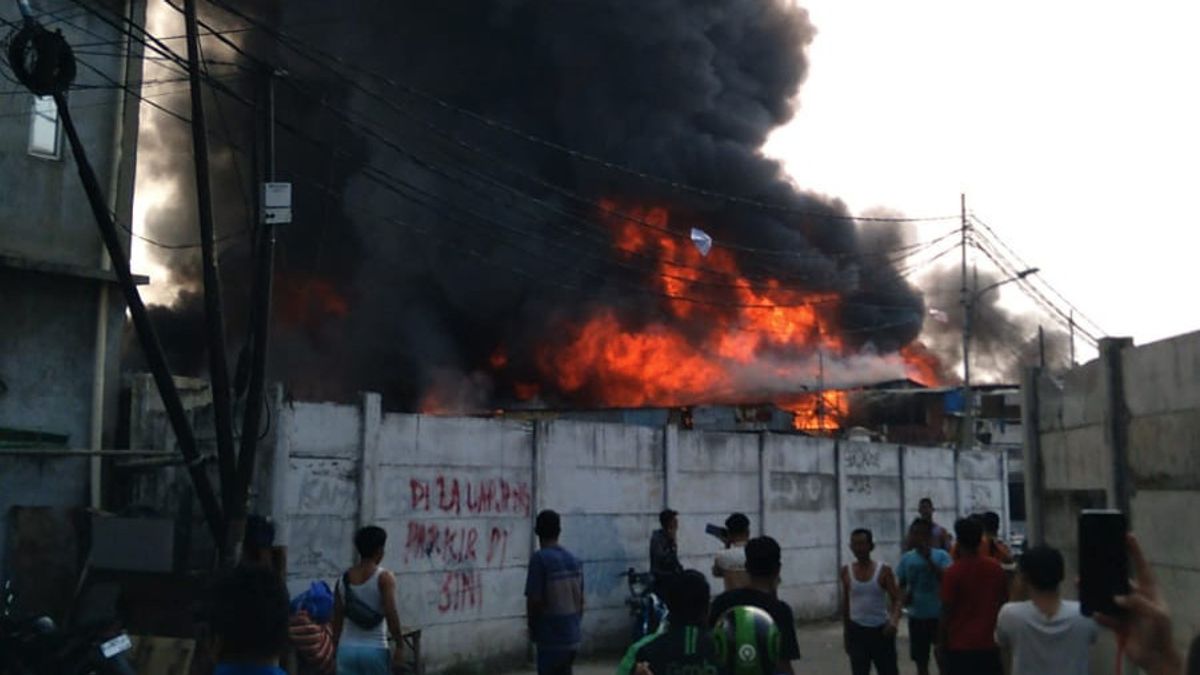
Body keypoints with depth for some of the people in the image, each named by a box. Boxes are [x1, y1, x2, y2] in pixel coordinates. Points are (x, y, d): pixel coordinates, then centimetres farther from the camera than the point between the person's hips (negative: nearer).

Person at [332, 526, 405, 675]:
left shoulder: (343, 579, 7)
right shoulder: (384, 577, -8)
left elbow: (337, 618, 9)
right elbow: (391, 615, -15)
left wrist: (337, 648, 17)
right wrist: (400, 647, -10)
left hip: (347, 649, 4)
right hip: (374, 650, -4)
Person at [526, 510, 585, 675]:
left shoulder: (540, 559, -14)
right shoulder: (574, 559, 8)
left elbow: (534, 599, -17)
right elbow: (580, 600, 12)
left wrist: (532, 628, 0)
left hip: (550, 637, -7)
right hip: (571, 636, 7)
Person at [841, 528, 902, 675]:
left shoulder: (884, 570, -7)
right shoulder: (846, 571, 0)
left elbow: (896, 599, -10)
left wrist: (894, 621, -29)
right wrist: (845, 632, 12)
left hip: (881, 630, -1)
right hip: (857, 631, 2)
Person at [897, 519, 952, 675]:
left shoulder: (941, 555, -8)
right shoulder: (907, 558, 3)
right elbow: (901, 584, 12)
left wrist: (929, 559, -27)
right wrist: (905, 593, -10)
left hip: (938, 615, -3)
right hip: (916, 616, 4)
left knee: (942, 659, 4)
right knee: (921, 662, 12)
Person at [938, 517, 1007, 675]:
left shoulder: (953, 572, -12)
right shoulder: (996, 569, 2)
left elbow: (946, 612, -10)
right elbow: (1004, 606, 9)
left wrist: (941, 642, 0)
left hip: (960, 645, -4)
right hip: (990, 644, 4)